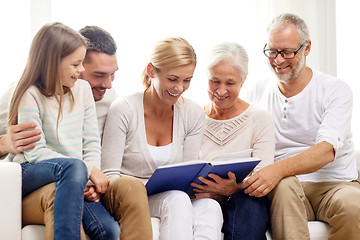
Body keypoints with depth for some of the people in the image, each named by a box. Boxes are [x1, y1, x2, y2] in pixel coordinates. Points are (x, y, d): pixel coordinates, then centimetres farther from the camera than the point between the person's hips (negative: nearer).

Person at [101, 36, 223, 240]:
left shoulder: (193, 115, 4)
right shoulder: (124, 110, -8)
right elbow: (110, 175, -9)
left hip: (175, 197, 3)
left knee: (210, 207, -32)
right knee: (177, 199, -36)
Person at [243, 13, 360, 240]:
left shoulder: (336, 90, 0)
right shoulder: (258, 93, 12)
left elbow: (327, 150, -16)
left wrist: (278, 169, -33)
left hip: (333, 183, -1)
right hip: (283, 190, 1)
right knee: (285, 184, -34)